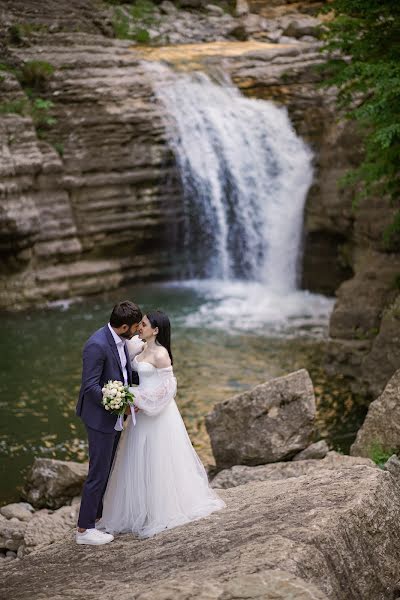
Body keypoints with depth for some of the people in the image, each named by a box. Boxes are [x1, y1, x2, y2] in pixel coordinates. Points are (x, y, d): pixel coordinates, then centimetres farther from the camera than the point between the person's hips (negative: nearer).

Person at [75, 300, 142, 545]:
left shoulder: (120, 339, 1)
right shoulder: (97, 345, -27)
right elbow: (90, 386, -25)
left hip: (114, 414, 9)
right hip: (101, 417, -9)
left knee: (106, 469, 20)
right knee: (99, 472, 0)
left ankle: (97, 515, 35)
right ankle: (84, 529, 11)